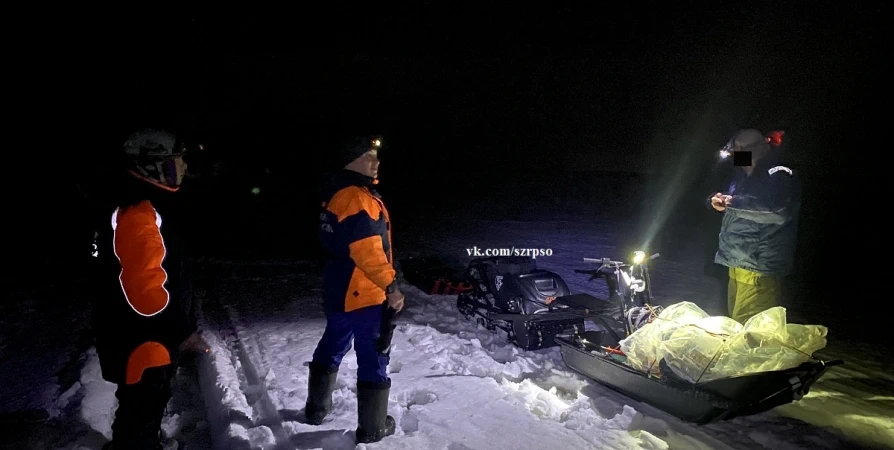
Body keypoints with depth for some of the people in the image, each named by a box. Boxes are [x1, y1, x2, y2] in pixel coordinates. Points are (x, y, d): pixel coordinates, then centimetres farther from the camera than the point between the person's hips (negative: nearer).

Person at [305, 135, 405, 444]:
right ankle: (373, 428, 11)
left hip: (338, 290, 11)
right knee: (374, 360, 1)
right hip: (363, 294, -10)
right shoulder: (355, 197, -20)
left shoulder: (337, 193, 14)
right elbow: (367, 250, -28)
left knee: (332, 348, 23)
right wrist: (391, 286, -25)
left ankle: (317, 408, 38)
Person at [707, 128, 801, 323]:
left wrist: (735, 203, -23)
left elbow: (779, 211, -27)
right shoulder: (742, 174, 15)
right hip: (739, 263, 9)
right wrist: (718, 202, 0)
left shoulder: (780, 175, -11)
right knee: (735, 323, 16)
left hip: (759, 267, -8)